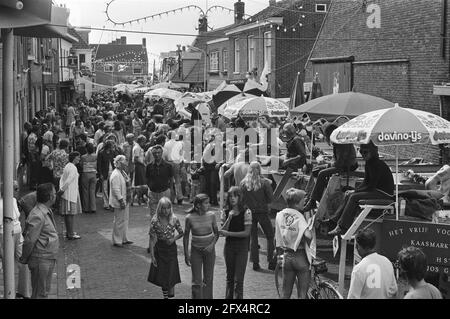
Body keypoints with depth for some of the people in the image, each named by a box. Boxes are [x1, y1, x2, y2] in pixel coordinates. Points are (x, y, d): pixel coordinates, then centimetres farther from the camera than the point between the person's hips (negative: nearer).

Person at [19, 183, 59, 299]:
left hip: (49, 259, 10)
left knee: (46, 290, 18)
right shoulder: (37, 216, -24)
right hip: (41, 260, -10)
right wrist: (24, 259, -12)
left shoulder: (47, 212, 9)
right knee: (39, 293, -1)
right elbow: (29, 240, -23)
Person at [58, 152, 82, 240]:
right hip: (71, 193, -10)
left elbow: (62, 179, 15)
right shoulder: (73, 168, -16)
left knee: (67, 214, 15)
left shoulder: (67, 166, 14)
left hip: (66, 193, 10)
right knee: (70, 213, -6)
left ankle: (69, 232, 23)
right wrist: (62, 190, -13)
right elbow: (68, 181, -20)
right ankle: (71, 234, -2)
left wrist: (61, 189, 9)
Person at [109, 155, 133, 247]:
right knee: (119, 222, -2)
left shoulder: (122, 172, 13)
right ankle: (117, 241, 6)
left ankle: (123, 239, 27)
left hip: (125, 201, 10)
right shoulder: (115, 175, -20)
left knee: (125, 220, 17)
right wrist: (121, 201, -23)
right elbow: (116, 190, -23)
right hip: (119, 202, -10)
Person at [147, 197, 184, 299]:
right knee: (161, 275, 8)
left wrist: (174, 239, -13)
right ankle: (165, 295, 25)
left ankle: (171, 295, 13)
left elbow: (181, 233, 6)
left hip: (171, 248, 0)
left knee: (171, 274, -3)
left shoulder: (174, 219, -8)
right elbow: (152, 239, -6)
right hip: (159, 249, 0)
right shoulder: (155, 221, -11)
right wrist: (152, 256, -9)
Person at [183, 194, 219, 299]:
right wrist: (186, 254, -1)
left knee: (208, 279, 11)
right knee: (197, 281, -1)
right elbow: (186, 236, -1)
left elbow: (216, 233, 4)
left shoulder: (211, 215, -7)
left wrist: (212, 244, -13)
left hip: (209, 250, 2)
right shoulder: (190, 218, -12)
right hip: (196, 251, -2)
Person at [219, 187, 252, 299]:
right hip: (229, 246, 4)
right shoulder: (225, 213, 2)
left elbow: (246, 233, -13)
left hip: (242, 247, -4)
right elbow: (222, 232, -4)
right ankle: (229, 297, 23)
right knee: (230, 277, 13)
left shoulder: (246, 212, -9)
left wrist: (228, 233, -17)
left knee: (238, 279, -6)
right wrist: (229, 218, -16)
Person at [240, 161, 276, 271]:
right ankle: (271, 261, 8)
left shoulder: (243, 183, -5)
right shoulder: (265, 182, -11)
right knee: (270, 237, 11)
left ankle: (255, 263, 11)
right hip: (262, 212, -2)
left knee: (253, 238, 12)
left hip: (250, 212, 2)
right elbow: (271, 198, -9)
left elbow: (241, 199, -1)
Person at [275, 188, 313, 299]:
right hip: (301, 257, -5)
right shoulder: (299, 217, -16)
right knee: (302, 295, 3)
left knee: (286, 294, 14)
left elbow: (277, 237, 9)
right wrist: (307, 245, -10)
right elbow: (308, 235, -30)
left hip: (286, 256, 5)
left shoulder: (279, 215, 1)